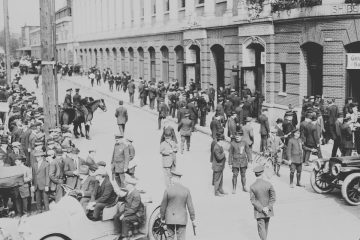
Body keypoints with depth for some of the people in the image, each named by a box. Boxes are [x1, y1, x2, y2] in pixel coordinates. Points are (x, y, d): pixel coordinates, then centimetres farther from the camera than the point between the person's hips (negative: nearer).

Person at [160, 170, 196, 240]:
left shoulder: (168, 190, -8)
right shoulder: (186, 190, -4)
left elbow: (163, 206, -3)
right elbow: (190, 206, -3)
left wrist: (162, 218, 9)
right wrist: (193, 219, 4)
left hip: (170, 219, 0)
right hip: (182, 218, 1)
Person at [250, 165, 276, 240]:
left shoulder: (252, 186, -14)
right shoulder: (268, 184, -14)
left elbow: (253, 200, -13)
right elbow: (273, 198, -13)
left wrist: (262, 209, -12)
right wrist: (268, 208, -10)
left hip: (258, 211, -2)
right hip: (268, 210, 2)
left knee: (261, 228, 0)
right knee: (265, 226, 21)